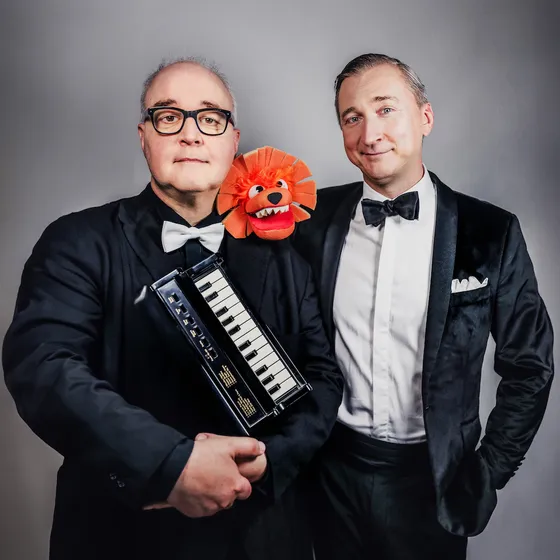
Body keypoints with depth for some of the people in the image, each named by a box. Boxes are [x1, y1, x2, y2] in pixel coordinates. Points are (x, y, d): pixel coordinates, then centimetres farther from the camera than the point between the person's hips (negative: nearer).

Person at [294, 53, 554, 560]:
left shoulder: (491, 233, -9)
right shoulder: (316, 219, -5)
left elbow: (529, 368, -2)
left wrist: (487, 474, -2)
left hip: (431, 480, -1)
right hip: (332, 474, 2)